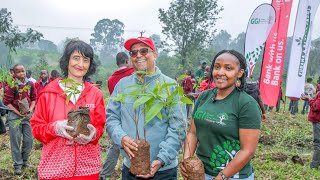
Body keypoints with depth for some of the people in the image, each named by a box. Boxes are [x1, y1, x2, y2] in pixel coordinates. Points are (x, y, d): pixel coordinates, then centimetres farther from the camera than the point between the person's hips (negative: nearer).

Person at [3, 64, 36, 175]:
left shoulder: (30, 84, 1)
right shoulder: (12, 86, -10)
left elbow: (34, 98, 9)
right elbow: (7, 102, -8)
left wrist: (30, 110, -5)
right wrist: (18, 113, -12)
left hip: (27, 115, 4)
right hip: (14, 116, -4)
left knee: (29, 140, 8)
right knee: (16, 140, 2)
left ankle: (24, 160, 28)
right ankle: (18, 165, 13)